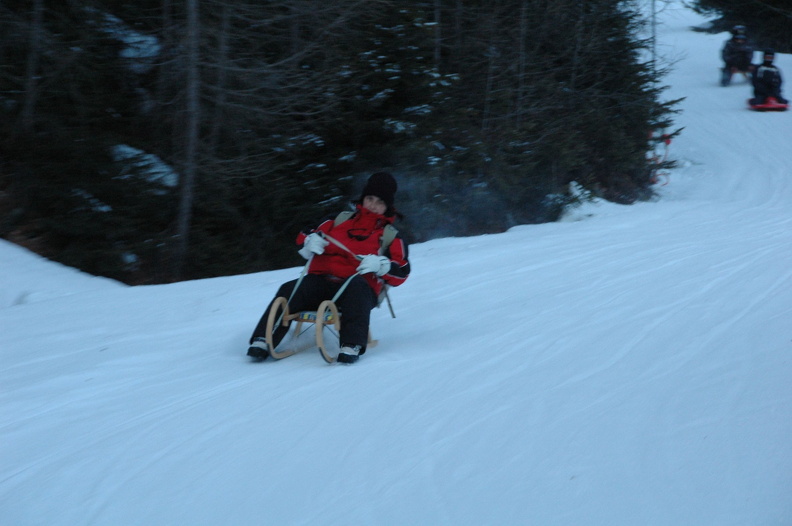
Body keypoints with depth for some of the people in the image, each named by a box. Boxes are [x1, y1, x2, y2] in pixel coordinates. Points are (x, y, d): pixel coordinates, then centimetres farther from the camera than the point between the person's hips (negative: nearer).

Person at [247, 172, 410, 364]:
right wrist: (311, 241, -1)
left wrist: (380, 265, -17)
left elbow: (401, 273, 2)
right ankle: (262, 341, -30)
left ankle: (352, 346, -47)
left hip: (358, 290, -3)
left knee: (357, 285, -39)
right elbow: (304, 236, 23)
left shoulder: (390, 236, 13)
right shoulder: (340, 220, 22)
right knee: (289, 290, -26)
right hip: (322, 282, 3)